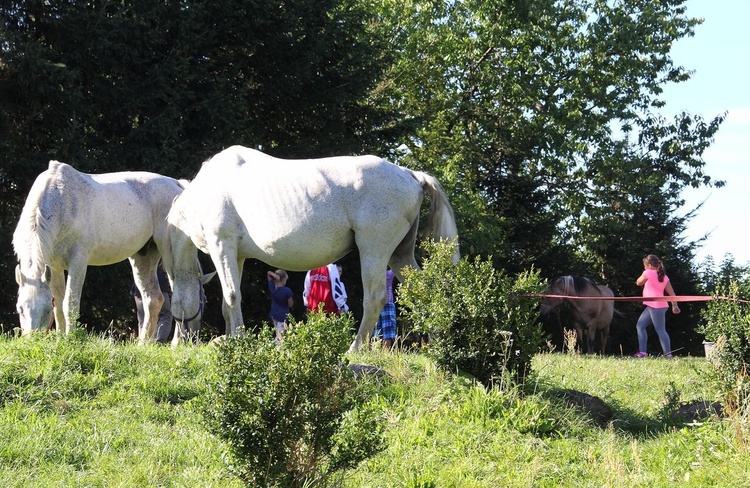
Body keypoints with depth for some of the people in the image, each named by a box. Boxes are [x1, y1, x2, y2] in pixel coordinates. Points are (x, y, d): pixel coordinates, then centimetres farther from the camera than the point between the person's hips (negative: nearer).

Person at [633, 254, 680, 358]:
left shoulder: (648, 273, -7)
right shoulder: (664, 276, 14)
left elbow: (639, 283, 9)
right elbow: (671, 292, 12)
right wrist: (674, 305, 13)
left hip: (656, 306, -9)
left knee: (660, 330, -9)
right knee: (640, 326, 12)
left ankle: (668, 354, -11)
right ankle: (642, 352, 8)